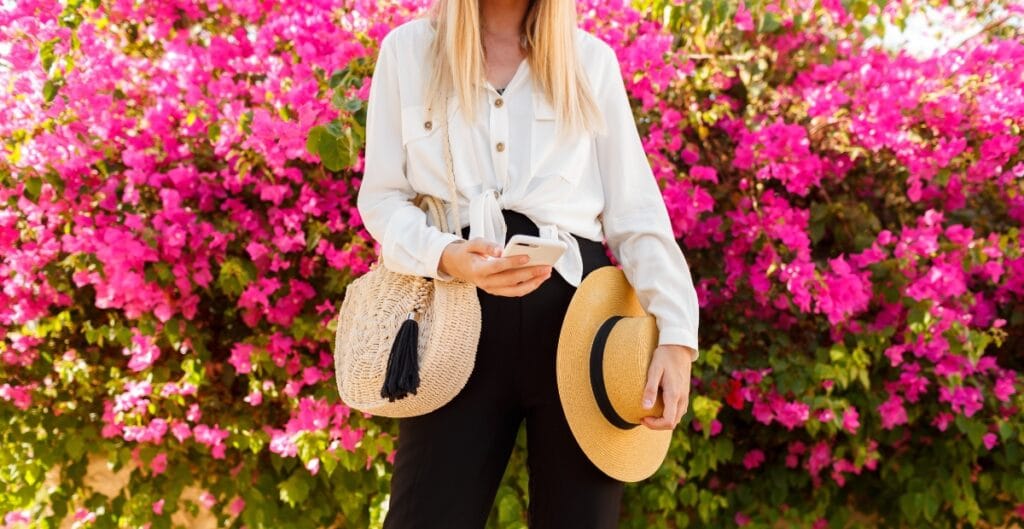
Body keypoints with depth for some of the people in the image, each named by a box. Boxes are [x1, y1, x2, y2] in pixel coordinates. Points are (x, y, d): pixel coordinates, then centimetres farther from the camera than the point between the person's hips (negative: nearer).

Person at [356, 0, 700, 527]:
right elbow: (381, 198, 4)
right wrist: (446, 256, -16)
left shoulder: (591, 59, 9)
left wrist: (676, 333, -6)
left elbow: (635, 210, 5)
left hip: (576, 307, 1)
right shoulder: (407, 50, 6)